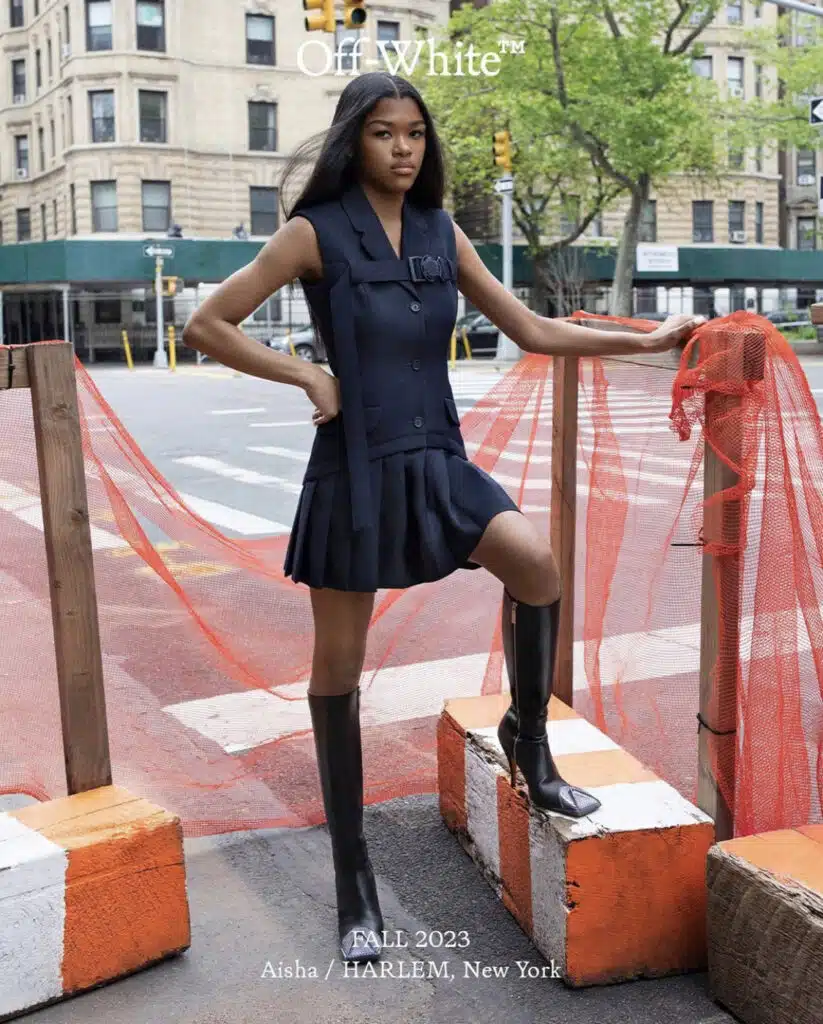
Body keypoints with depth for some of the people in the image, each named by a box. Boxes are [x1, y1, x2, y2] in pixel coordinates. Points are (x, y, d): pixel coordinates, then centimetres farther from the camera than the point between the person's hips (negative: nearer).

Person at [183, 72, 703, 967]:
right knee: (338, 670, 3)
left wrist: (645, 340, 7)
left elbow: (531, 330, 11)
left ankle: (528, 737, 5)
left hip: (436, 461, 4)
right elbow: (206, 326, -4)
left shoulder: (441, 234, 8)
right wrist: (307, 377, -9)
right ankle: (353, 876, 19)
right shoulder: (316, 233, -5)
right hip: (353, 467, -3)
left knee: (535, 561, -23)